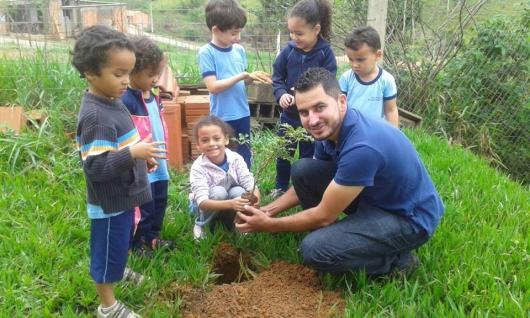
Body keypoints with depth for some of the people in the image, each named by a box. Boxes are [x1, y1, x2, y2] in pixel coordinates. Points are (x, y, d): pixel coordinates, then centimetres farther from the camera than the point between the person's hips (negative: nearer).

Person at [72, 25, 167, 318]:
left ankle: (118, 271, 57)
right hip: (109, 203, -9)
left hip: (123, 196, 9)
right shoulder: (95, 116, -29)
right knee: (108, 251, 10)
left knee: (122, 243, 30)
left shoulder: (112, 102, 2)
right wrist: (133, 153, -33)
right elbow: (95, 167, -31)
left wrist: (141, 158, 3)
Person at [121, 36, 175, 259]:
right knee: (144, 209, 7)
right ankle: (136, 244, 27)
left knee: (159, 204, 21)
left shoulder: (154, 95, 6)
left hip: (160, 164, 8)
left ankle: (152, 237, 40)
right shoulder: (126, 101, -20)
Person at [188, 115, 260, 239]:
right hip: (207, 207, -2)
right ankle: (202, 226, -5)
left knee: (238, 191, -29)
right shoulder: (198, 167, -27)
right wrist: (230, 204, -54)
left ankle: (234, 224, -1)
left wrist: (255, 199, -49)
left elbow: (250, 184, -24)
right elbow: (202, 202, -36)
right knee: (218, 192, -32)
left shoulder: (236, 159, -18)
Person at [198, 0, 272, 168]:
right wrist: (243, 75, -21)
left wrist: (251, 78, -10)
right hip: (222, 117, -5)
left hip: (243, 114, 5)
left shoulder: (239, 50, 5)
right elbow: (213, 86, -19)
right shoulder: (206, 52, -11)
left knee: (244, 158, 14)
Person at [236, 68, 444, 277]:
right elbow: (306, 182, 11)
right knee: (302, 170, -3)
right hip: (374, 196, 8)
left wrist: (269, 225, -10)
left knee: (315, 249, -25)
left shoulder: (362, 147, -34)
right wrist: (268, 210, 2)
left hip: (410, 217, -8)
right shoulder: (329, 128, -6)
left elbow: (324, 216, -23)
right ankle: (339, 236, 10)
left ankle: (396, 262, -1)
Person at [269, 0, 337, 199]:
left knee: (308, 157, 12)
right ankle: (281, 188, 36)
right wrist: (281, 94, -18)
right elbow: (277, 77, 2)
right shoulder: (289, 50, -5)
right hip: (289, 113, 3)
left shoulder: (325, 53, -14)